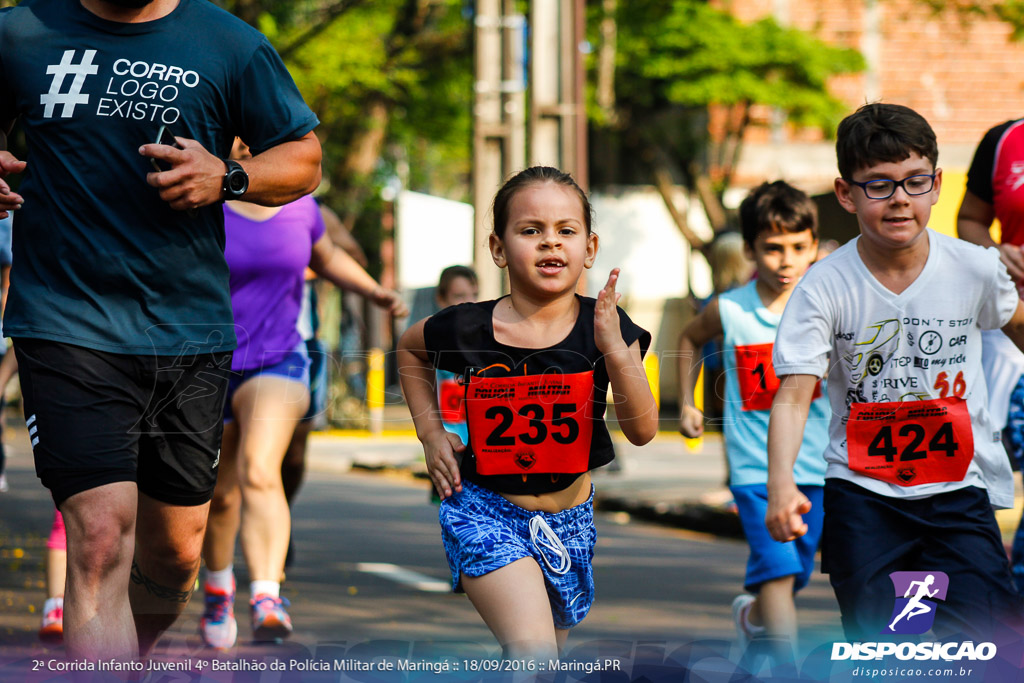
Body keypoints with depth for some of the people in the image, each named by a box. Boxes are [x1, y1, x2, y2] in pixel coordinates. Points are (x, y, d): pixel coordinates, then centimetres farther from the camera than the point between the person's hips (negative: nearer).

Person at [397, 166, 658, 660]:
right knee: (533, 655, -24)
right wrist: (431, 431, 4)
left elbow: (642, 431, -14)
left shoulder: (605, 327, -7)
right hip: (485, 509, -3)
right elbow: (410, 350, 14)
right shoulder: (467, 328, -11)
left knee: (547, 654, 20)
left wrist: (614, 347, -25)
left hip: (567, 520, 4)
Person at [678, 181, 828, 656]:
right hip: (754, 466, -1)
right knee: (777, 569, -16)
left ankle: (751, 616, 46)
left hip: (813, 464, 2)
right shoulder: (729, 310, -1)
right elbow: (690, 338, 20)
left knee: (794, 574, 14)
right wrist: (687, 403, 18)